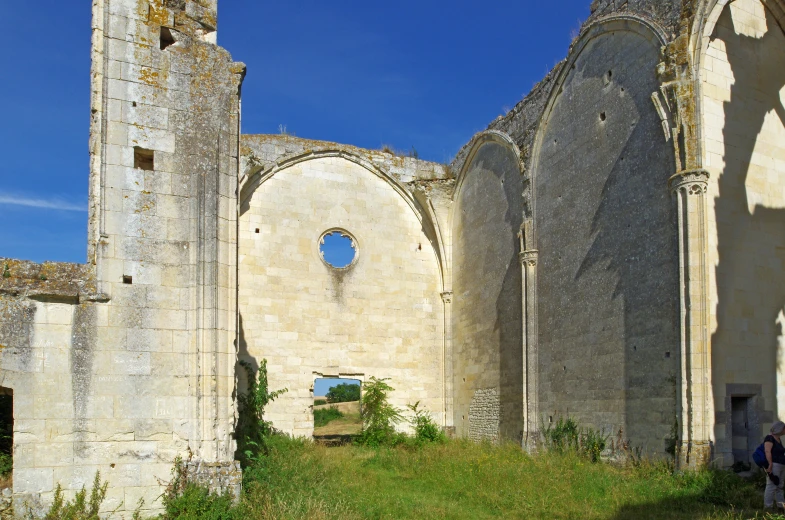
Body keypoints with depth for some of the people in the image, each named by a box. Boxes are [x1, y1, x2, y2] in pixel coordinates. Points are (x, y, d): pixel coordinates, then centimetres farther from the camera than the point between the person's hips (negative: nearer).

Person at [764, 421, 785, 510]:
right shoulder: (770, 438, -10)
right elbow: (767, 451, -19)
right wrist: (770, 465, -24)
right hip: (774, 465, -10)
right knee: (771, 486, -10)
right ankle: (768, 506, -9)